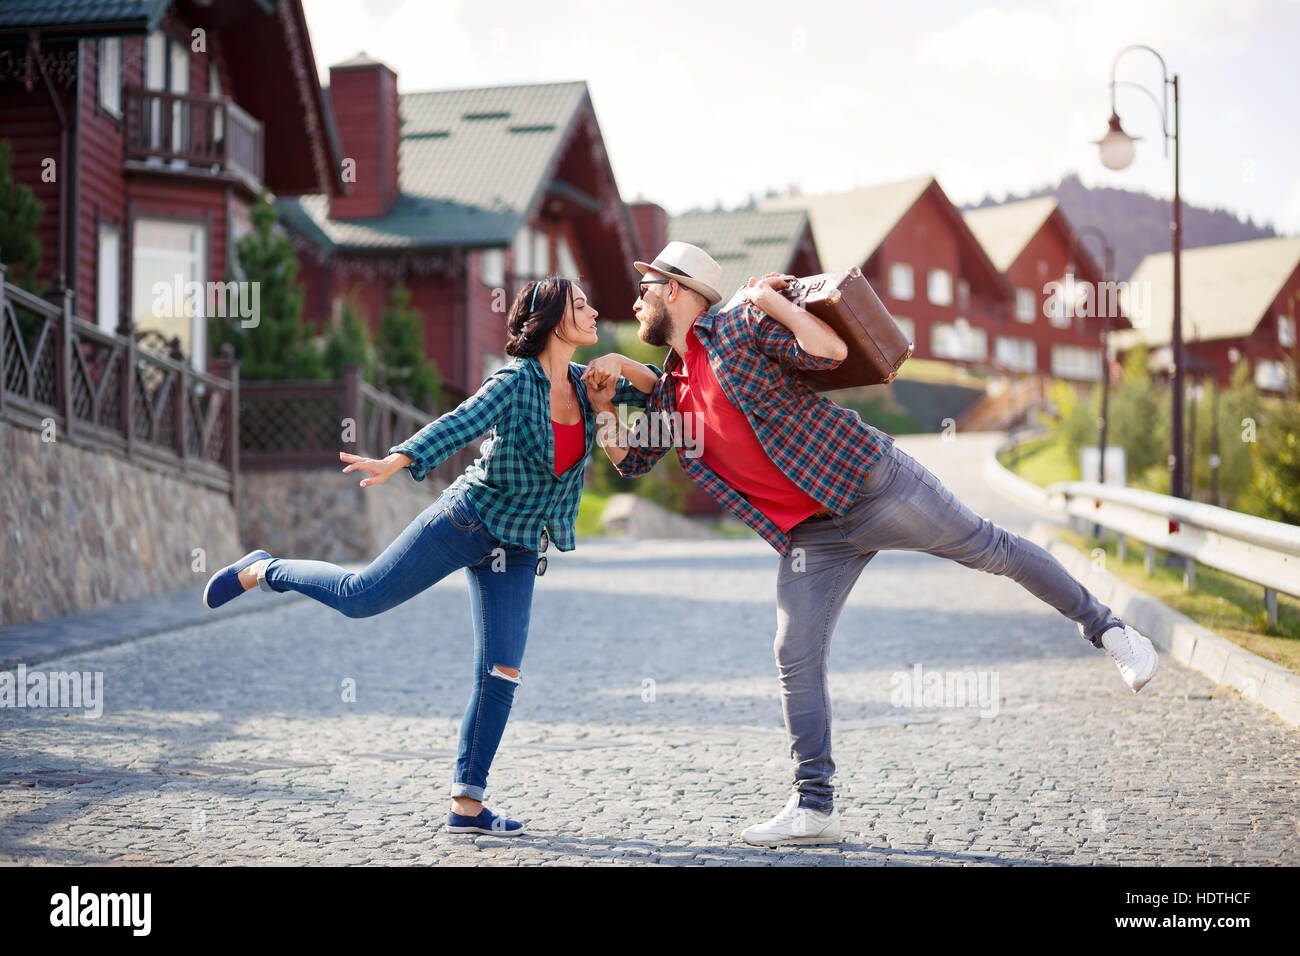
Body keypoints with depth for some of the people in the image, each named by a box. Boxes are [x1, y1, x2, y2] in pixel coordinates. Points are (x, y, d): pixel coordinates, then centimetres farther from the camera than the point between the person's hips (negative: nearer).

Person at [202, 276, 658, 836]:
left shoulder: (581, 383, 6)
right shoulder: (516, 380, -14)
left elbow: (656, 391, 17)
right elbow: (458, 426, -27)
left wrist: (613, 385, -6)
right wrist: (395, 462, -44)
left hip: (516, 551, 5)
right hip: (467, 520, -5)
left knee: (501, 674, -4)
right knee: (360, 597, -7)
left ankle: (467, 805, 1)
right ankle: (261, 570, 21)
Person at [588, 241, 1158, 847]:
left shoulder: (740, 327, -10)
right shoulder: (671, 391, 12)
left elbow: (832, 350, -19)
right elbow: (627, 459, 21)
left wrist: (770, 299, -19)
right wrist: (603, 393, 7)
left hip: (869, 482, -6)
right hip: (811, 535, 6)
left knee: (990, 549, 2)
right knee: (797, 660, -1)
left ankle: (1103, 627, 22)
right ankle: (813, 808, 4)